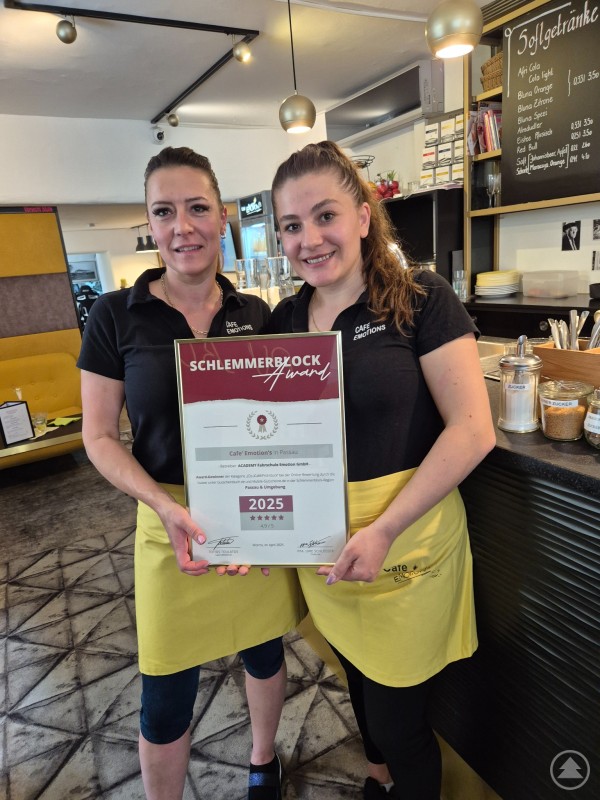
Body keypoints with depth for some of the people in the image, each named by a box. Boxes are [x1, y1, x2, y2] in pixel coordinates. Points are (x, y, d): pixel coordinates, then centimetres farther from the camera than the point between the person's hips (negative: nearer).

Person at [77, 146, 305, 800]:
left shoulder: (255, 315, 0)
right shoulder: (116, 316, -7)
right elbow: (100, 437, -5)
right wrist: (166, 507, -20)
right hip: (173, 523, -2)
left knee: (265, 650, 23)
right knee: (166, 702, 11)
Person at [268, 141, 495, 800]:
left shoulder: (421, 300, -12)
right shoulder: (285, 319, 2)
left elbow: (472, 430, -16)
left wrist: (384, 529, -21)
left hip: (405, 540, -5)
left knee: (397, 711, 10)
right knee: (357, 675, 27)